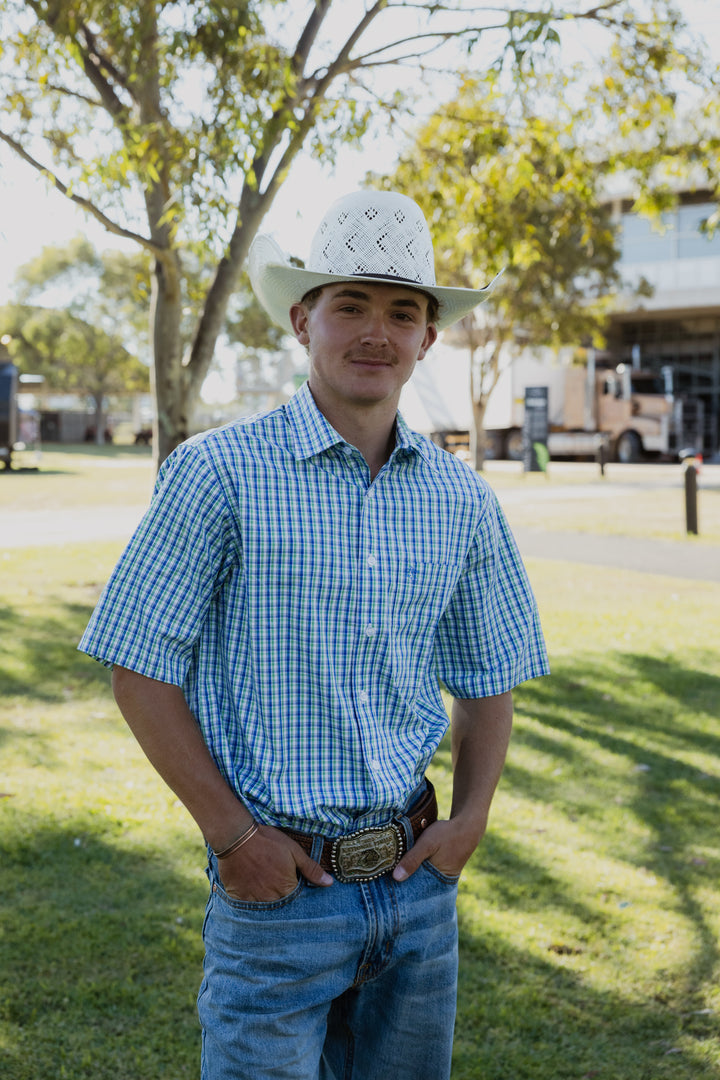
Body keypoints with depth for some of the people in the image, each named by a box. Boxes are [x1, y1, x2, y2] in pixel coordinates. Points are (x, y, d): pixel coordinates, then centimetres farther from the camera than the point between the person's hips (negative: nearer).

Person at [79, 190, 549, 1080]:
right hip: (277, 888, -4)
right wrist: (231, 833, -11)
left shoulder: (461, 500, 4)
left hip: (417, 888, 4)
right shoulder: (220, 472, -9)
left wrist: (470, 818, 1)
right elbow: (140, 672, -8)